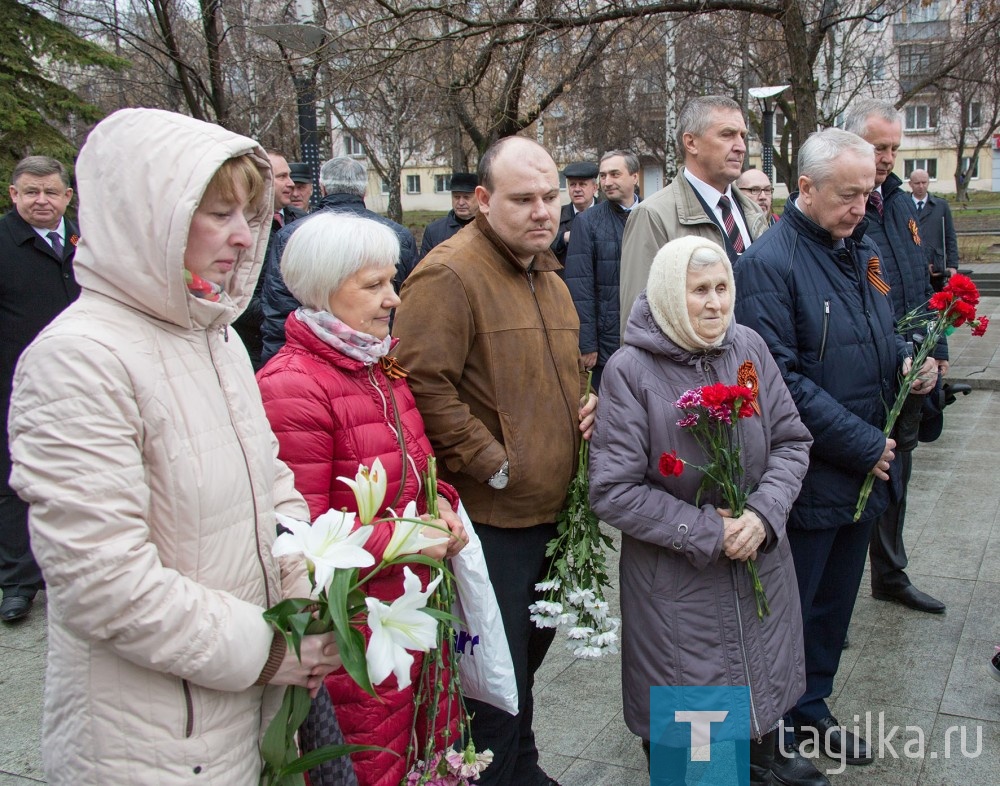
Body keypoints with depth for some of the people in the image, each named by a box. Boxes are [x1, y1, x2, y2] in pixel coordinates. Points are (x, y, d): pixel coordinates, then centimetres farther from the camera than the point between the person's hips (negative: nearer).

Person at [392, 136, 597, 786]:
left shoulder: (547, 273, 13)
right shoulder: (450, 275, -17)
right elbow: (423, 386, -24)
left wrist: (586, 400, 7)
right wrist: (492, 464, -20)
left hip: (550, 508, 9)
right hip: (490, 515, -9)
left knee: (531, 650, 23)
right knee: (498, 671, 3)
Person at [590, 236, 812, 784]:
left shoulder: (749, 348, -3)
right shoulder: (630, 369, -15)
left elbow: (792, 441, 4)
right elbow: (613, 491, -16)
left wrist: (764, 514, -14)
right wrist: (707, 533, -17)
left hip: (761, 566, 4)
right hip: (676, 585, -4)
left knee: (763, 702, 20)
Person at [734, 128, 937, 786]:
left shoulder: (862, 251, 9)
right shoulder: (770, 262, -18)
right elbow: (781, 380, -23)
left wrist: (908, 360, -1)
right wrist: (861, 445, -19)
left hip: (864, 471, 8)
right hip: (809, 477, -8)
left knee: (835, 601, 21)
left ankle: (813, 707, 40)